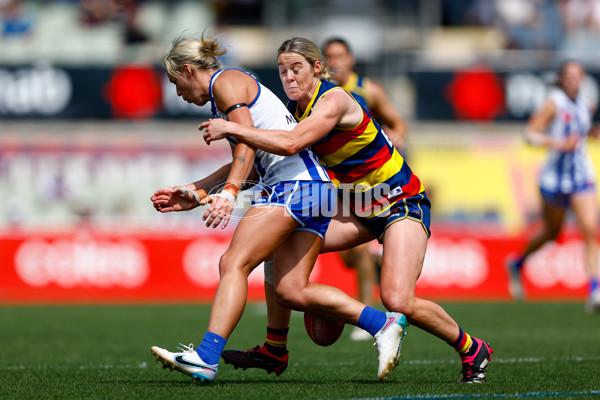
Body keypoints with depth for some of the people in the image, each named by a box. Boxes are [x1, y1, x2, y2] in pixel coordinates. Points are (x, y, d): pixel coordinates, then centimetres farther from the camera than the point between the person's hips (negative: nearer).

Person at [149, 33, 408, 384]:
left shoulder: (225, 81, 1)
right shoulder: (233, 89, 29)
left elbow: (247, 142, -14)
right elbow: (246, 162, 32)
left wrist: (228, 192, -25)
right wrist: (195, 194, 30)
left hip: (294, 183, -9)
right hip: (313, 187, 9)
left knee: (234, 263, -16)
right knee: (291, 290, -1)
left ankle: (206, 357, -29)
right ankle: (384, 324, -6)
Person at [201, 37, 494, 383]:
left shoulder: (334, 100, -22)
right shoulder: (294, 108, 2)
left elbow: (291, 144, -37)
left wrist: (231, 128, -32)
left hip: (401, 203, -8)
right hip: (359, 206, 9)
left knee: (398, 301, -24)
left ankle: (472, 350, 0)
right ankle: (273, 351, 9)